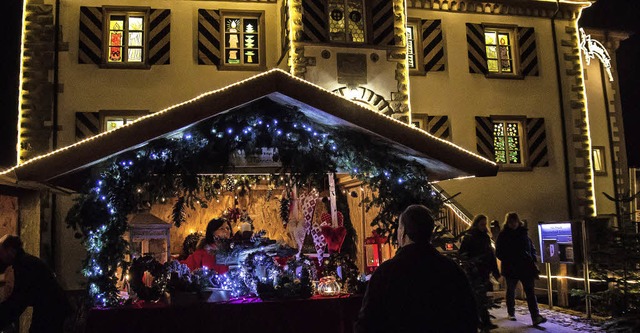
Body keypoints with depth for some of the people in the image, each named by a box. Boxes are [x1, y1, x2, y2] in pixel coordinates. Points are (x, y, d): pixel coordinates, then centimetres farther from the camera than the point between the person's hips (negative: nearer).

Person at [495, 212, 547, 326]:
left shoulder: (523, 233, 7)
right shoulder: (503, 235, -1)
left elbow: (532, 247, 14)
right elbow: (499, 253, -1)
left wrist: (532, 259, 0)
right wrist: (507, 261, -14)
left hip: (526, 267, 1)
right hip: (511, 269, -1)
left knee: (530, 292, -7)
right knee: (511, 291, 13)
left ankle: (536, 317, -14)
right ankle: (511, 313, 30)